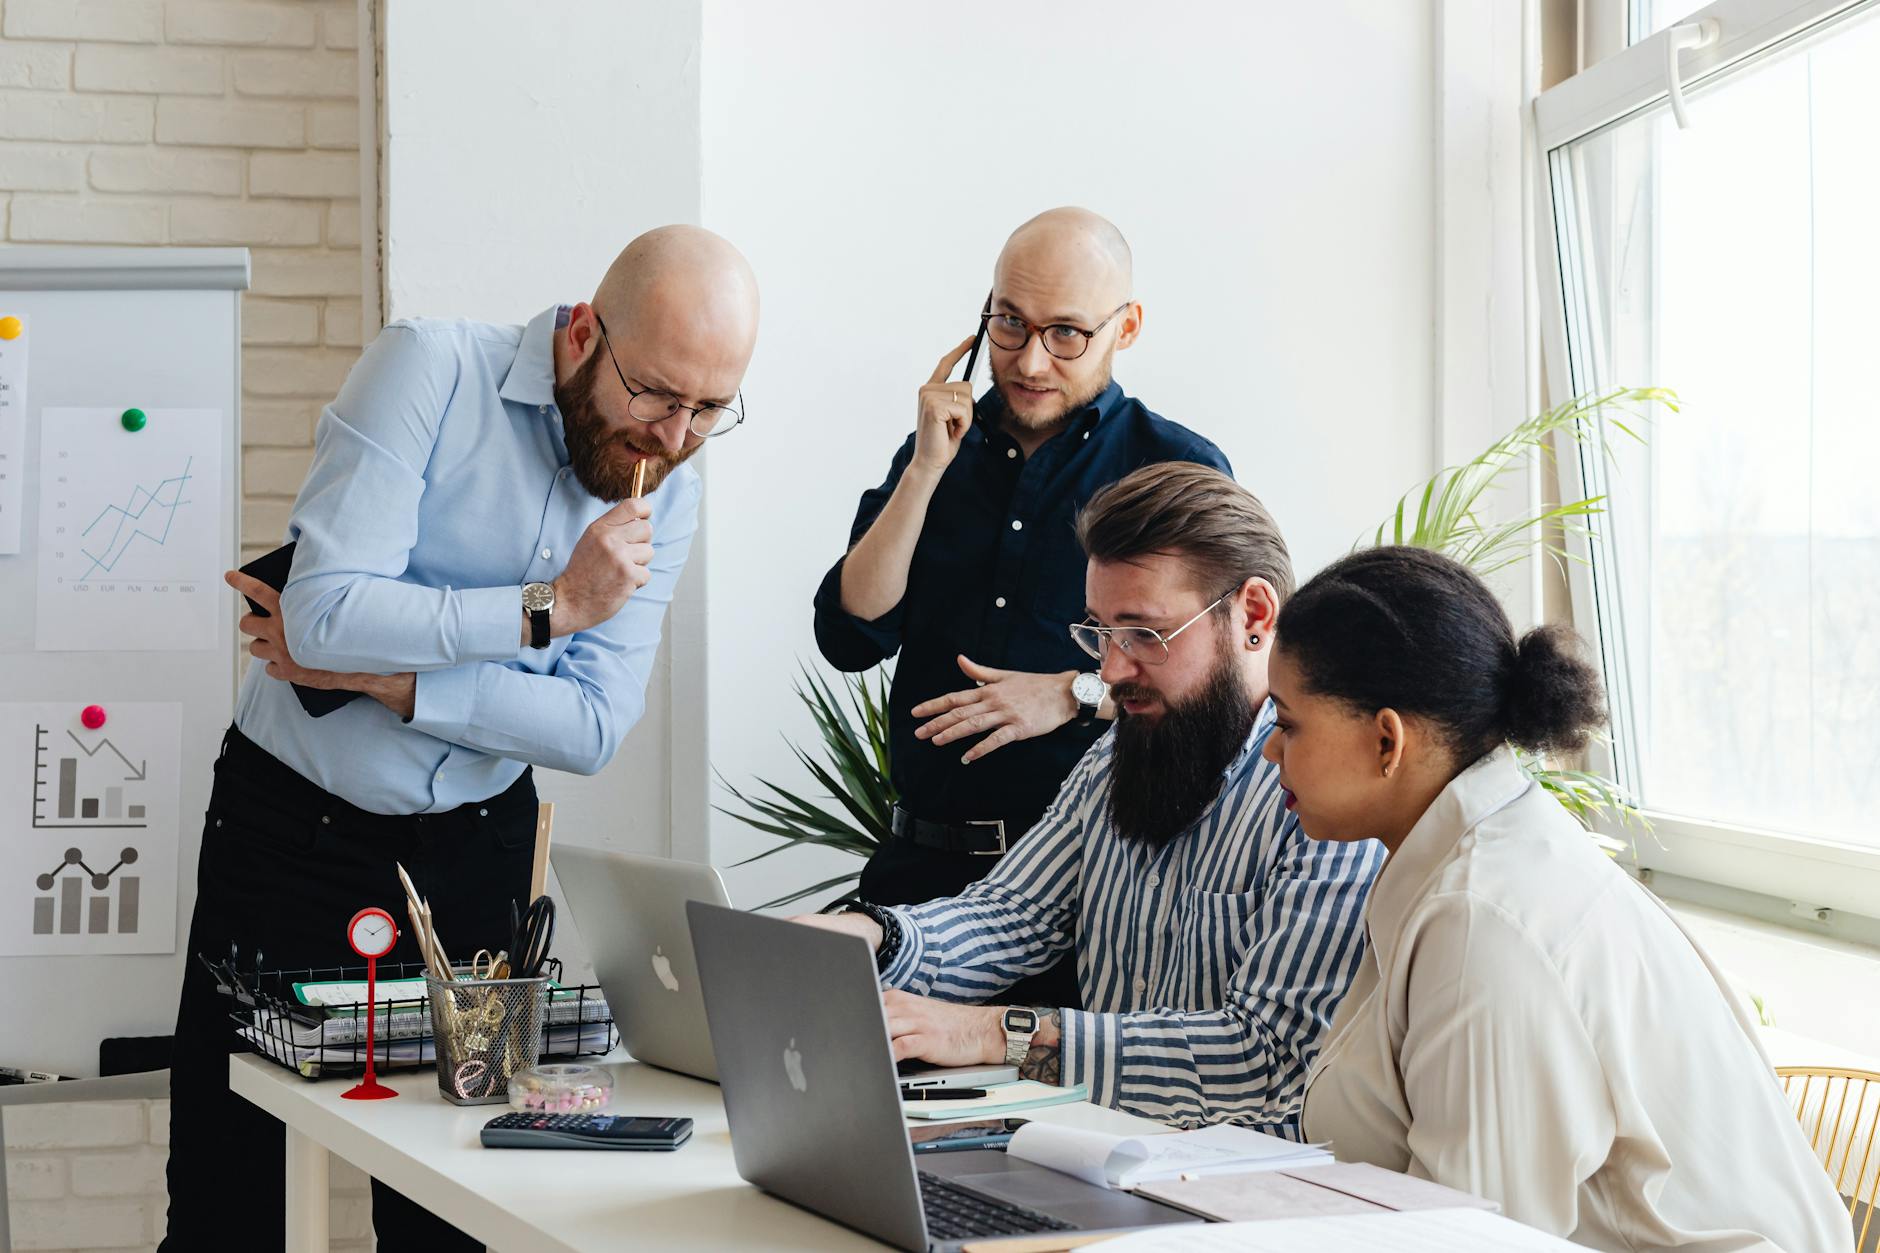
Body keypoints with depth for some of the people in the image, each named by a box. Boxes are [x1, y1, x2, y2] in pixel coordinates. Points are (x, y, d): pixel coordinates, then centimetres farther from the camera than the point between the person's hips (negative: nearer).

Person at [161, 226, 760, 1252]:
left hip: (476, 847, 4)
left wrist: (375, 675, -20)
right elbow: (327, 610, -27)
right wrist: (546, 609, -23)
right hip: (292, 828, -3)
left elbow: (591, 728, -11)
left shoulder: (668, 495, -2)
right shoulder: (430, 371, -16)